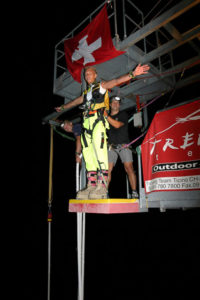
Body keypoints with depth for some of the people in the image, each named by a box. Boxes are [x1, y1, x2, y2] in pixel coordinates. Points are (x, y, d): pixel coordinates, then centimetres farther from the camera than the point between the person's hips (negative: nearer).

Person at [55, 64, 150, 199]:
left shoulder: (101, 86, 13)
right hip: (87, 123, 7)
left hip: (98, 121, -7)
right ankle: (91, 186, -2)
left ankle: (102, 187, -23)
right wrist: (62, 107, 58)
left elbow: (116, 81, -1)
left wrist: (133, 74, -16)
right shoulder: (86, 93, 30)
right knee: (89, 154, -2)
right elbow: (75, 102, 44)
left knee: (99, 150, -19)